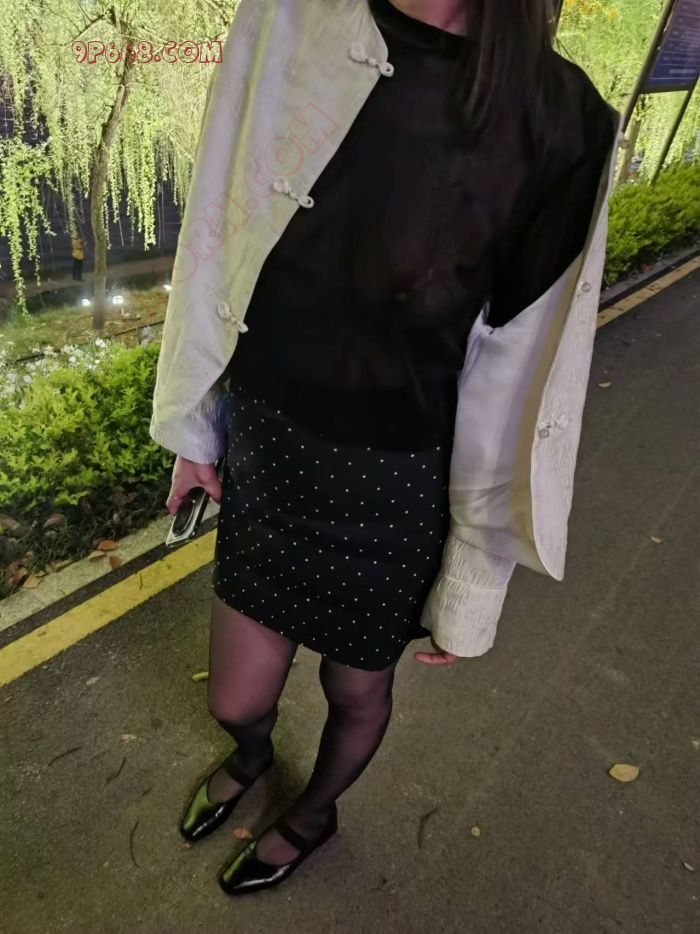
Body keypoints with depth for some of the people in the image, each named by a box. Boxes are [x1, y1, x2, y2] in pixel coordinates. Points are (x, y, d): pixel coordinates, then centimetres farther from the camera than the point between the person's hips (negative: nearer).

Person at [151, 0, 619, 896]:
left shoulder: (554, 121, -16)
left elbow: (520, 380, -12)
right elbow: (219, 237, 2)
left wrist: (470, 594, -4)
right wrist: (192, 420, 10)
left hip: (391, 487, -2)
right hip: (261, 448, 3)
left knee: (356, 691, 23)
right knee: (234, 701, 20)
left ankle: (311, 815, 62)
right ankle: (249, 754, 63)